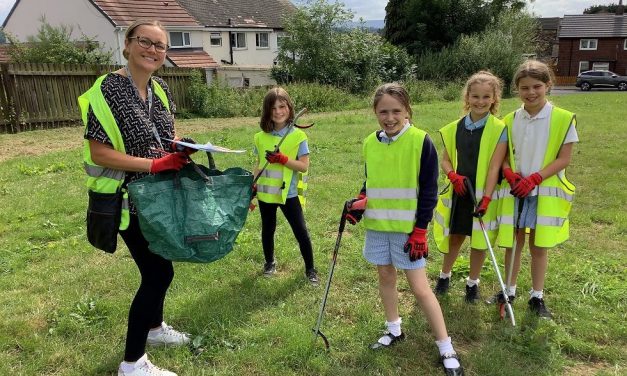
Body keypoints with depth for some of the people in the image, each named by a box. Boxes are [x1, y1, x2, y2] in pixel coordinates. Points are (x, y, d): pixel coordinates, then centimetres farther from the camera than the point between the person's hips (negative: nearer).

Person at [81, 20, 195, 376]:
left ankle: (154, 327, 44)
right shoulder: (108, 89, -18)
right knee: (160, 273, -5)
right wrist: (154, 163, -25)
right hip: (131, 199, -8)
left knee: (157, 268, 20)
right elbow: (99, 152, -20)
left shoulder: (161, 90, 5)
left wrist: (182, 149, -5)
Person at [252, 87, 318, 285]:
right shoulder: (261, 137, 2)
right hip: (266, 192, 4)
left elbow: (304, 166, -13)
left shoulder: (298, 136, -9)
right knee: (267, 229, 18)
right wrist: (252, 187, 4)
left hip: (288, 193, -3)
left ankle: (310, 269, 18)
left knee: (301, 231, 1)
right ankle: (269, 262, 40)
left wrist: (282, 159, -25)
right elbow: (259, 164, 10)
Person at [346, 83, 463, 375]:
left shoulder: (420, 141, -12)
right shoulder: (370, 143, 3)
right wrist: (361, 201, -5)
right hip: (377, 225, 5)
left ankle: (447, 350, 12)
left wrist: (420, 231, -13)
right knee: (385, 277, 16)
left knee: (420, 288, -2)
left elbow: (429, 190, -10)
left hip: (407, 228, -5)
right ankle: (394, 331, 36)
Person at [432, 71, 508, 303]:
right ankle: (445, 275, 36)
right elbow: (445, 160, 6)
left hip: (484, 194, -2)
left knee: (479, 241, 10)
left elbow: (494, 167, -14)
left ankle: (473, 282, 30)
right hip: (458, 193, 3)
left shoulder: (499, 130, -10)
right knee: (455, 236, 14)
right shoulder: (455, 128, 1)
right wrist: (453, 176, -15)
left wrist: (486, 198, -20)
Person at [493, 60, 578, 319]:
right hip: (514, 191, 2)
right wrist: (510, 174, -14)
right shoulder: (510, 120, 2)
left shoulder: (563, 119, -8)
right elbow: (504, 156, 6)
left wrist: (534, 178, -19)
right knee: (513, 244, 10)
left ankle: (537, 297, 24)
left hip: (545, 192, -2)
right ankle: (509, 290, 29)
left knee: (539, 246, 8)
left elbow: (564, 159, -8)